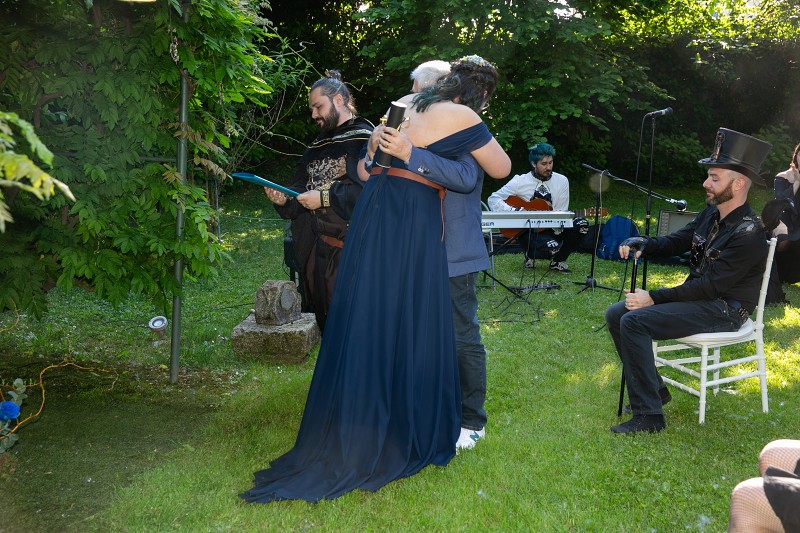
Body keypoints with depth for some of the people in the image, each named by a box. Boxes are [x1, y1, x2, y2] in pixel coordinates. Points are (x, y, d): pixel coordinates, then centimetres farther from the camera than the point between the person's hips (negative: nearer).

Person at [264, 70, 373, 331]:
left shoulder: (364, 138, -8)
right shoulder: (319, 145, 18)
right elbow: (303, 187, 16)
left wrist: (326, 197, -20)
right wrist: (284, 199, -4)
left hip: (349, 249, -8)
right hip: (315, 249, 8)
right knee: (324, 319, 13)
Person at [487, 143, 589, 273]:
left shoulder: (562, 181, 1)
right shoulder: (520, 181, -7)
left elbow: (561, 213, -1)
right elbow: (493, 199, -9)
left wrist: (558, 228, -22)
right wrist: (517, 211, -21)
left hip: (551, 228, 4)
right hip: (526, 230, -4)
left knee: (581, 225, -22)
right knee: (552, 247, -33)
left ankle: (557, 261, 1)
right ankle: (530, 254, 5)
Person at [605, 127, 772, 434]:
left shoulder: (748, 234, -22)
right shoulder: (711, 214, 5)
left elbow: (710, 286, -24)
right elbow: (674, 243, 14)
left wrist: (654, 298, -21)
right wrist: (641, 243, -8)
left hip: (723, 311, -9)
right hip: (699, 296, 9)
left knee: (634, 322, -26)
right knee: (616, 314, 0)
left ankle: (648, 416, -20)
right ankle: (652, 388, 11)